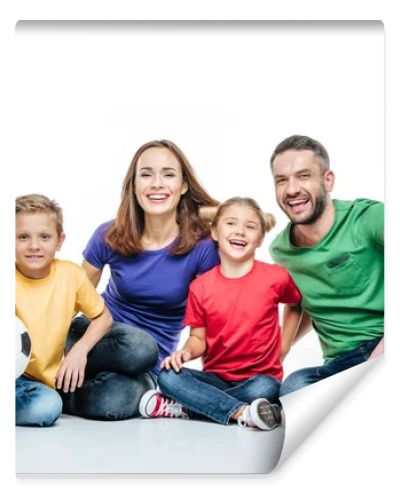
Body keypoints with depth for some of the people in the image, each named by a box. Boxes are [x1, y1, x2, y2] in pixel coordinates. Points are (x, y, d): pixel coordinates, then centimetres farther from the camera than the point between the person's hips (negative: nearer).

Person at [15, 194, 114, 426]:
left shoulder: (72, 275, -6)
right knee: (45, 407, -31)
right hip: (16, 377, -4)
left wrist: (80, 349, -9)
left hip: (54, 377, 4)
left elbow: (103, 317, 7)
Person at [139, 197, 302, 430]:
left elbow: (296, 304, 15)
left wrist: (283, 346, 8)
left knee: (265, 388, -36)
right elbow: (199, 338, 5)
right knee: (168, 376, -24)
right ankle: (242, 412, -27)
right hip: (216, 377, 2)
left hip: (260, 377, -2)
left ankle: (185, 406, -20)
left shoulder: (276, 277, -6)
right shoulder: (200, 287, -2)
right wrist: (186, 352, -18)